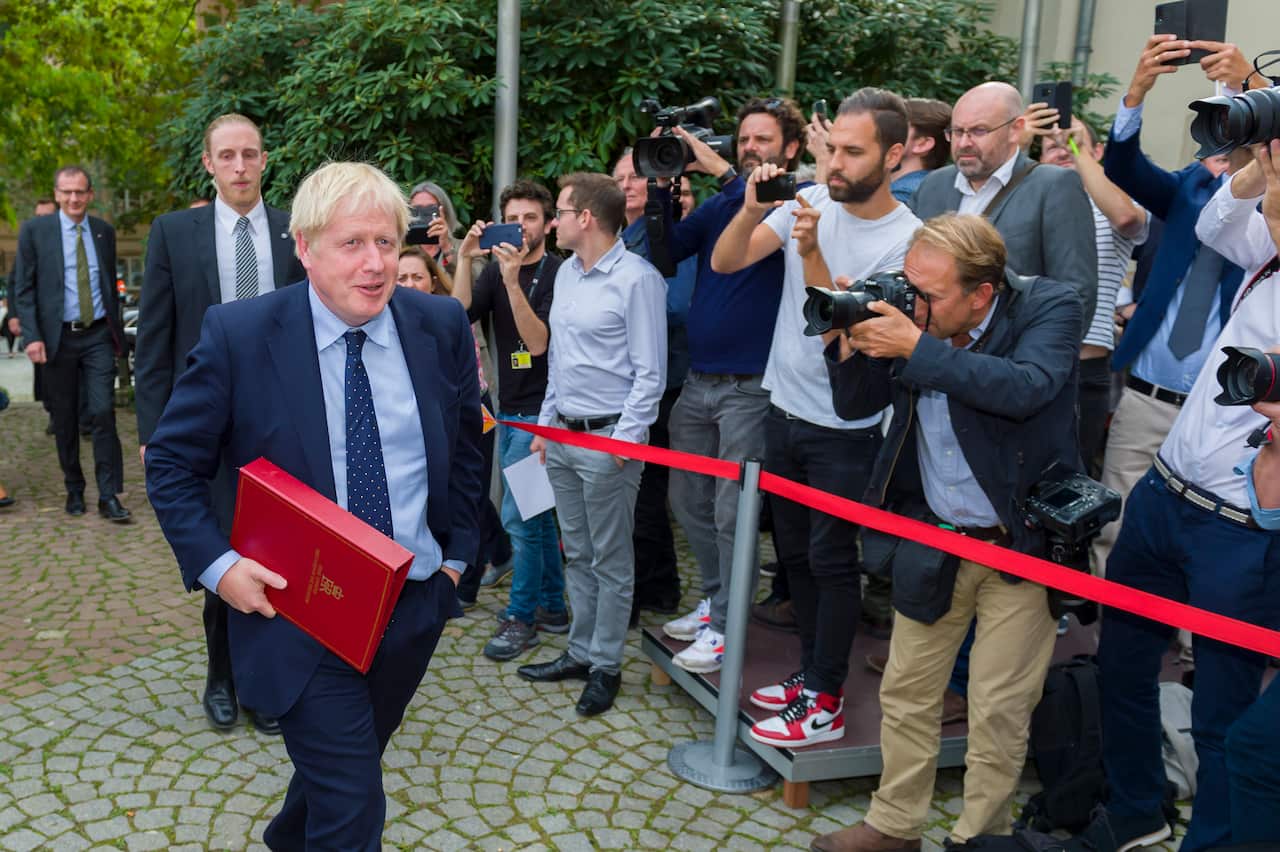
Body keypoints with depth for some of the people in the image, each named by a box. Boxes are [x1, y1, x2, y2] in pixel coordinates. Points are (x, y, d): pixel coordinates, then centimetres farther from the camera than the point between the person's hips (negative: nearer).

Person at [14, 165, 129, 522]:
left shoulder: (104, 231, 8)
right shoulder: (34, 230, 0)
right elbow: (25, 289, -2)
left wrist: (116, 330, 15)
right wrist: (32, 336, -10)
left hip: (98, 336, 1)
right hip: (58, 337, -1)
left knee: (104, 412, -8)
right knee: (65, 420, 7)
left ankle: (109, 497, -4)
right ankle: (74, 490, 21)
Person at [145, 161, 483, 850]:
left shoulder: (442, 325, -4)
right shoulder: (238, 334, -13)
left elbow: (465, 444, 10)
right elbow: (171, 463, -3)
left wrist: (457, 552, 7)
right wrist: (216, 565, -15)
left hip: (416, 605, 4)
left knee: (343, 763, 25)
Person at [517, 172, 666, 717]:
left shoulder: (636, 278, -13)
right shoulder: (566, 273, 12)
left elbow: (650, 371, -13)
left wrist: (625, 439, -17)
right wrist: (545, 423, 17)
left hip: (609, 439, -8)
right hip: (563, 435, 8)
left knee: (610, 561, 3)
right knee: (577, 554, 16)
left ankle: (606, 666, 15)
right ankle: (580, 652, 28)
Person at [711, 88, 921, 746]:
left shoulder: (906, 238, -16)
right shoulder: (809, 202, -1)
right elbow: (724, 262, -5)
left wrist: (812, 253, -29)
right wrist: (752, 209, -22)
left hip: (845, 429, -6)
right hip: (783, 411, 6)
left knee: (831, 561, 3)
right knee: (794, 552, 17)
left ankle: (825, 702, 17)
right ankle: (812, 673, 34)